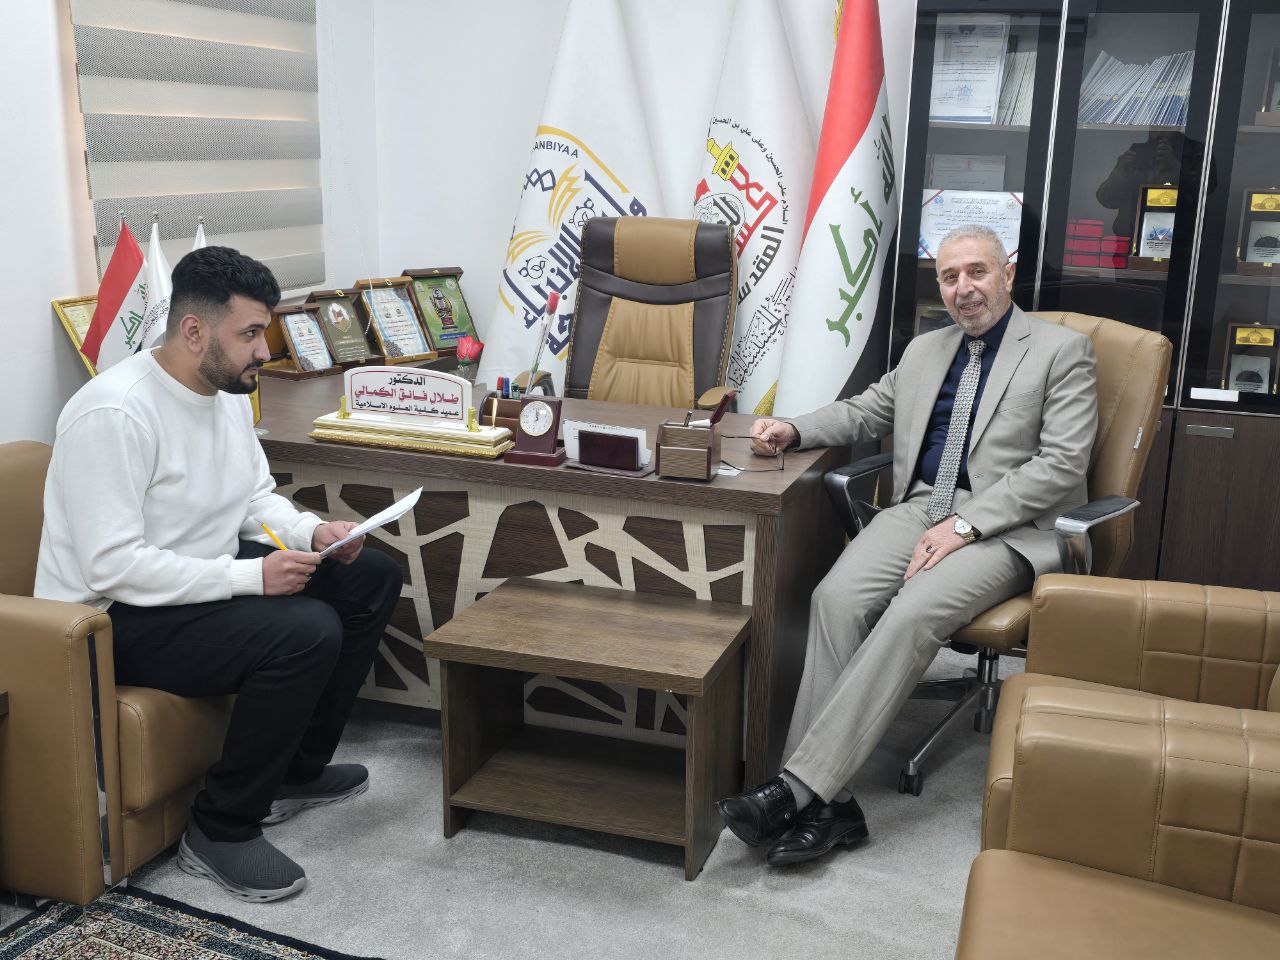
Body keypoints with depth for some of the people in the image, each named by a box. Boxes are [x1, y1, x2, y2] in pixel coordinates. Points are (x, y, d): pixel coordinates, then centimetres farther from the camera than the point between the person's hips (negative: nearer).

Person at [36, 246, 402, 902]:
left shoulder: (229, 393, 4)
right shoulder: (114, 413, -25)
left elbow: (256, 499, 15)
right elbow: (111, 566, -29)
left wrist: (312, 532, -7)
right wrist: (251, 577, -30)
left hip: (209, 577, 10)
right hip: (117, 619, -10)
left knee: (371, 577, 4)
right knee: (306, 630, -30)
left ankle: (296, 770, 15)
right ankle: (222, 831, -11)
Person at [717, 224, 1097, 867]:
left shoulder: (1061, 351, 3)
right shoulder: (924, 351, 22)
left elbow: (1061, 464, -7)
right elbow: (863, 413, 30)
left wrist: (965, 523, -16)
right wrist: (793, 430, 8)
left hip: (1006, 525, -5)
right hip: (917, 509, 5)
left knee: (914, 611, -32)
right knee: (837, 597, -25)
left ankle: (799, 786, -33)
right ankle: (825, 803, -27)